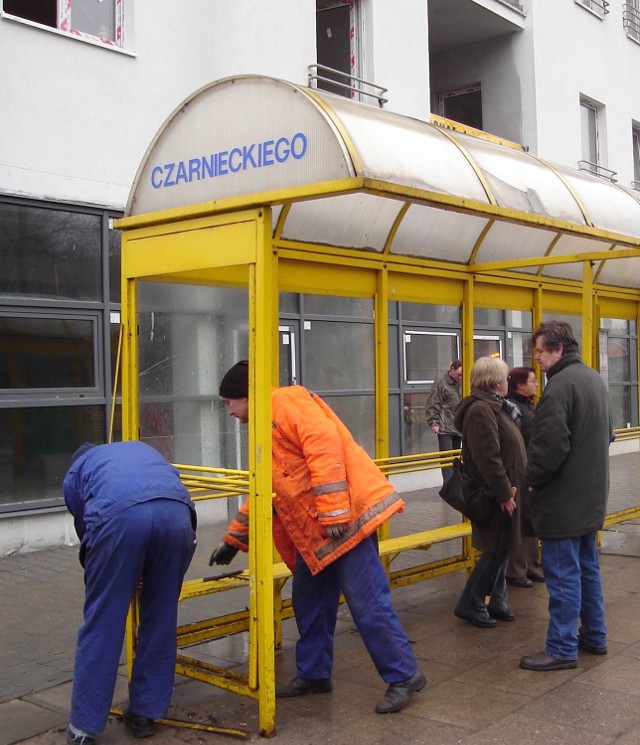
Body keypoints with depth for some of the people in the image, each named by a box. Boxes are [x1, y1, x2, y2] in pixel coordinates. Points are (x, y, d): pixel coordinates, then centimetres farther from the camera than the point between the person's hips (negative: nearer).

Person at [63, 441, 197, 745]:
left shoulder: (75, 471, 34)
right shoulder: (142, 448, 43)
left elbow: (86, 529, 34)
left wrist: (118, 580, 49)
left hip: (118, 517, -2)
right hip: (177, 513, 3)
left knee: (102, 623, 9)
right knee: (161, 619, 17)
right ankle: (144, 713, 27)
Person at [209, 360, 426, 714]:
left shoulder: (287, 402, -7)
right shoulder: (266, 427, 25)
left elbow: (325, 443, -21)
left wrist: (332, 510, -25)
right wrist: (233, 538, 34)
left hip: (346, 515, -10)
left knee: (368, 603, -6)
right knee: (308, 600, 15)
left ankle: (404, 676, 5)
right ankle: (313, 673, 28)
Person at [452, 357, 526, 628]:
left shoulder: (495, 407, 14)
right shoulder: (481, 410, -21)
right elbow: (488, 458, -26)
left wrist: (510, 490, 16)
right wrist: (504, 493, -22)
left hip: (504, 492, 10)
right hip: (496, 496, -10)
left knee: (502, 548, 16)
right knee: (496, 550, -4)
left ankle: (496, 601, 26)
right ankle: (470, 605, 6)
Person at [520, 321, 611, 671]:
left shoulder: (560, 385, -21)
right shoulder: (594, 379, 11)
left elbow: (550, 446, -26)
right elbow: (605, 434, 21)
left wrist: (532, 480, -11)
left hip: (563, 498, -10)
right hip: (591, 494, 10)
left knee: (563, 574, -2)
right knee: (587, 567, 19)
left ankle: (562, 649, 6)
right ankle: (594, 636, 29)